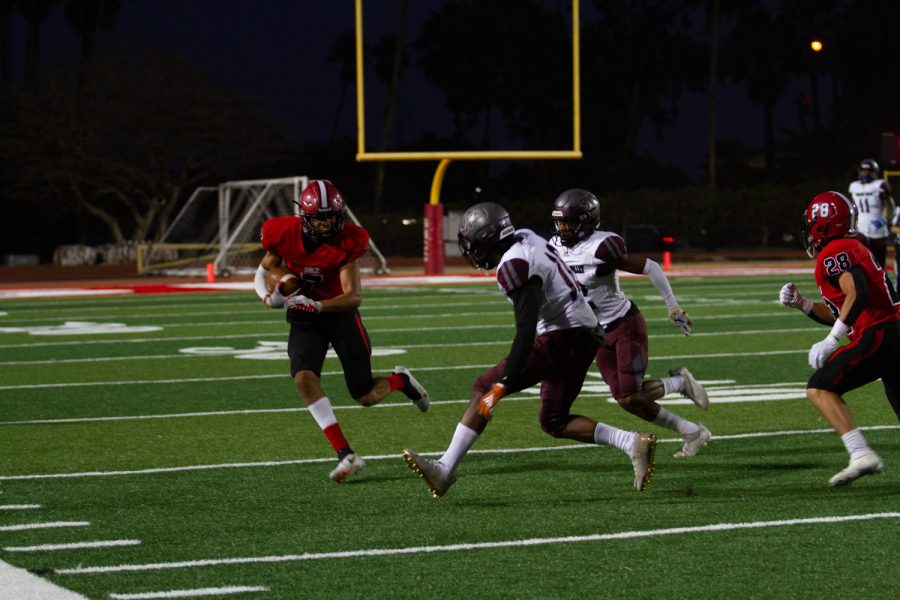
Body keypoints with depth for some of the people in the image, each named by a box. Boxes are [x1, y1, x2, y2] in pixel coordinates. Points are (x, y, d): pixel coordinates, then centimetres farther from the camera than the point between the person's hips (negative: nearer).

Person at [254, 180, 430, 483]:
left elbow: (354, 296, -23)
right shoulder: (284, 235, -15)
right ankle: (345, 455, -23)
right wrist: (269, 297, -21)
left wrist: (316, 305, -39)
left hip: (339, 312, -2)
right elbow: (262, 273, 1)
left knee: (366, 396, -2)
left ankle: (400, 380, 36)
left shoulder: (348, 241, -20)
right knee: (304, 378, -25)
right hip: (304, 319, 2)